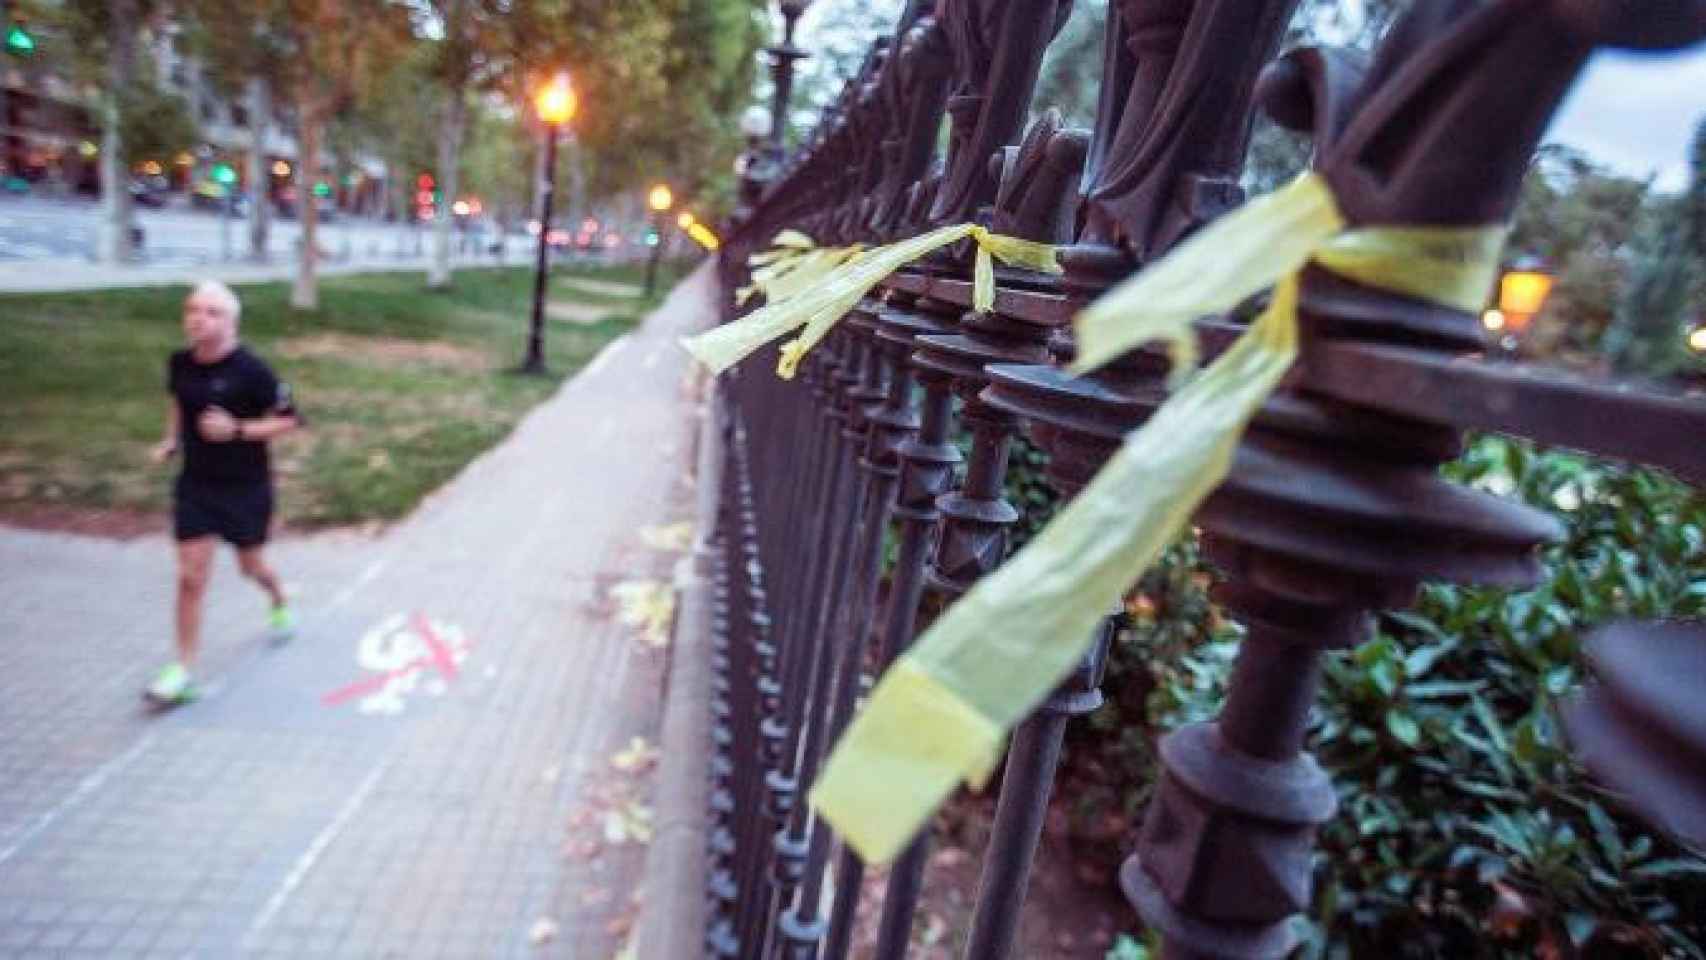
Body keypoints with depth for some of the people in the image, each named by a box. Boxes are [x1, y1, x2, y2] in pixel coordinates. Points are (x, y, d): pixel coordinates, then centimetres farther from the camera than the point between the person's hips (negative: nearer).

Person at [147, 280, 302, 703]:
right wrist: (172, 440, 4)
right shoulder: (179, 363, -4)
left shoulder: (249, 370, -20)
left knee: (251, 565, 17)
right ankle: (183, 669, 9)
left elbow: (289, 420, -14)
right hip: (195, 484, 3)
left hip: (246, 486, -3)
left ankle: (279, 604, 51)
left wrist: (237, 430, -25)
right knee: (190, 577, 0)